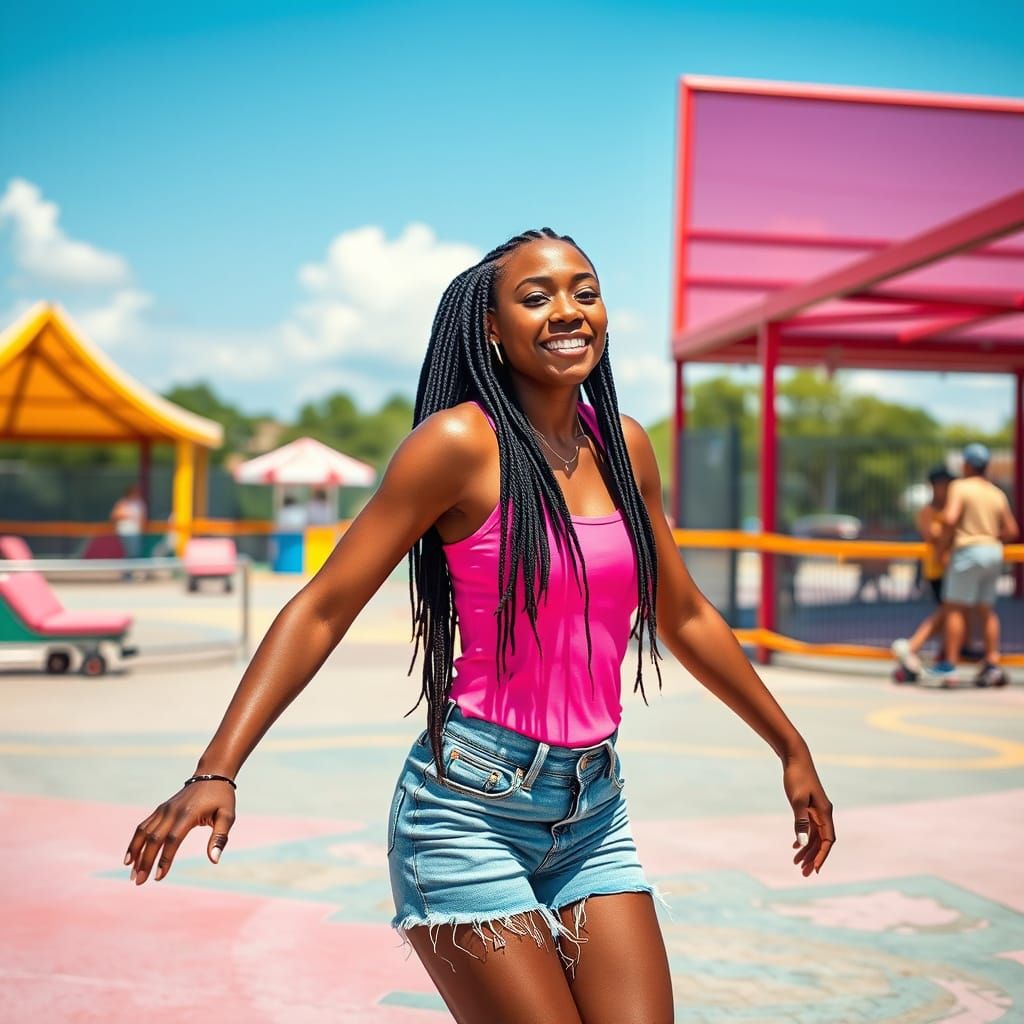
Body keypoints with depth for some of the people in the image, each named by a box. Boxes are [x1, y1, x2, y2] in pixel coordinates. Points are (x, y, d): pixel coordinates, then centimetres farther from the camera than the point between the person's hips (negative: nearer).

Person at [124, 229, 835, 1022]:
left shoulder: (626, 448, 7)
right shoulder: (461, 442, -10)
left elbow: (685, 618, 20)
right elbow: (322, 610, -11)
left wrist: (792, 748, 26)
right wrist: (217, 772, -20)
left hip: (593, 812, 6)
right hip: (471, 806, -5)